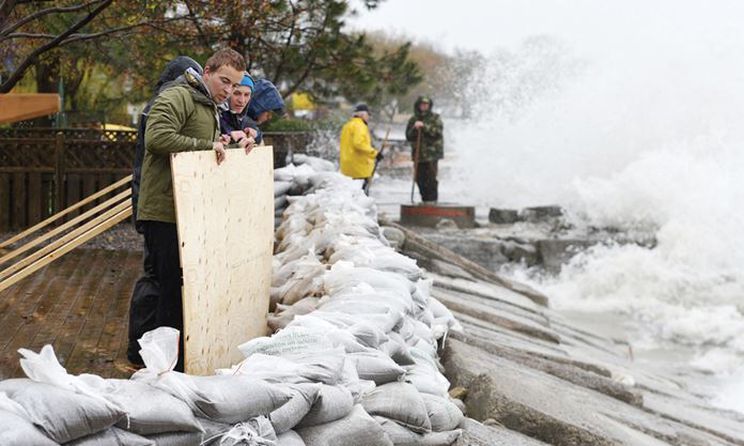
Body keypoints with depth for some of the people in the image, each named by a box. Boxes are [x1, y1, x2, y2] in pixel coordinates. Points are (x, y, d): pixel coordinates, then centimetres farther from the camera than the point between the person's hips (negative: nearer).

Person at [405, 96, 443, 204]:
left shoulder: (435, 118, 3)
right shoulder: (413, 120, 13)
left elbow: (437, 132, -11)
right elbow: (408, 136, 7)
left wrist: (424, 126, -19)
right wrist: (414, 129, -12)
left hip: (432, 153, -4)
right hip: (418, 154, 4)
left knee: (431, 178, -11)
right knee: (420, 178, 4)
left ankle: (432, 200, -5)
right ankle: (425, 199, 15)